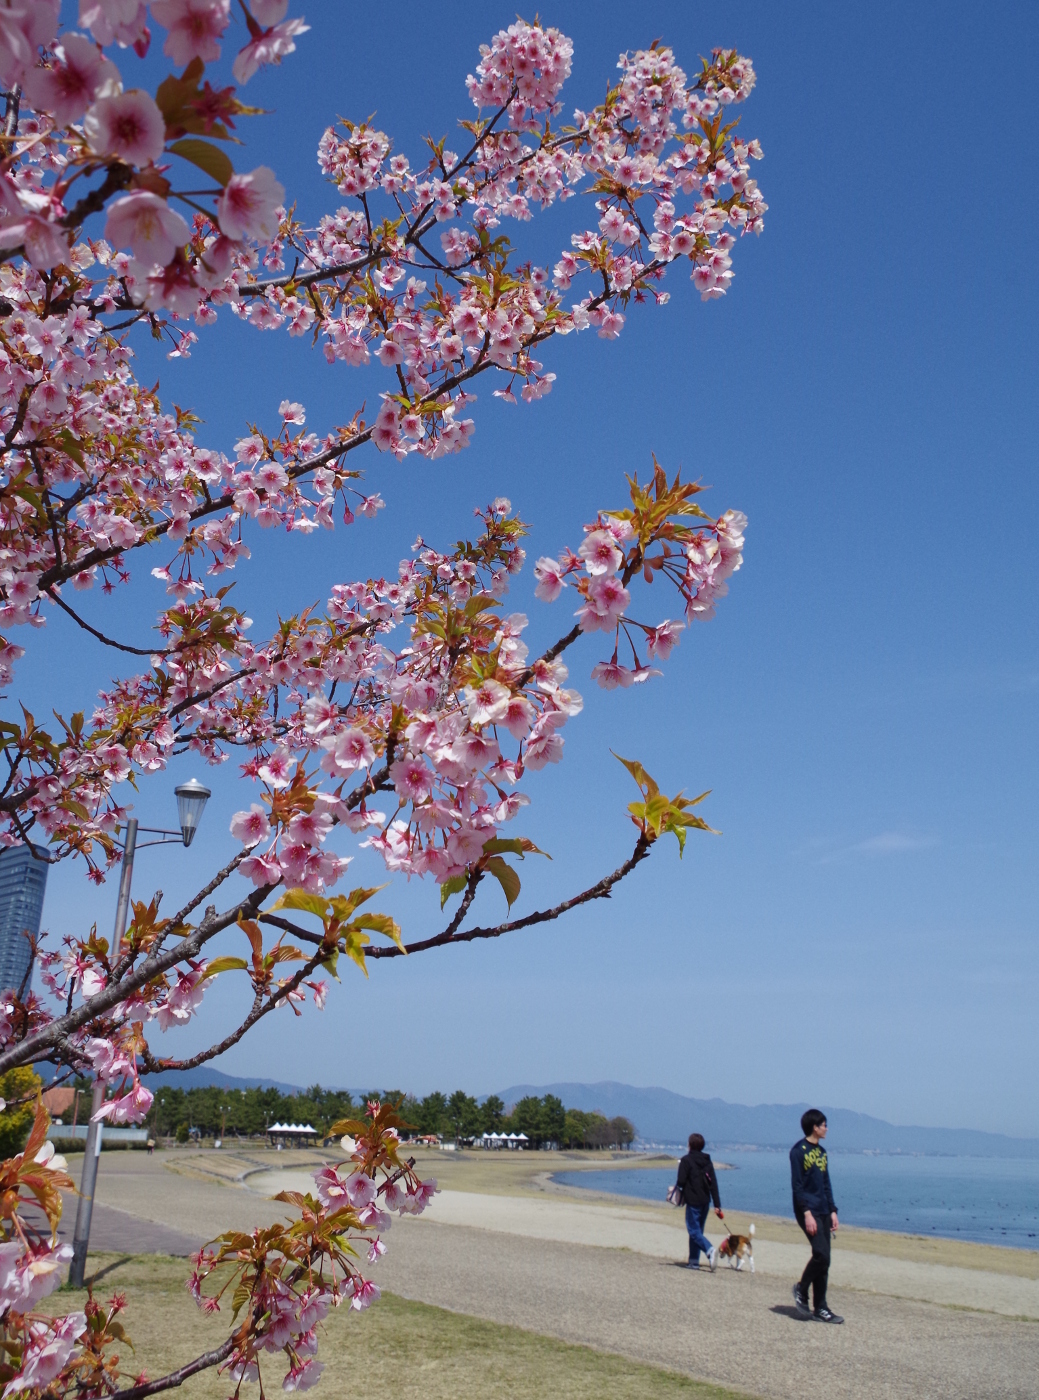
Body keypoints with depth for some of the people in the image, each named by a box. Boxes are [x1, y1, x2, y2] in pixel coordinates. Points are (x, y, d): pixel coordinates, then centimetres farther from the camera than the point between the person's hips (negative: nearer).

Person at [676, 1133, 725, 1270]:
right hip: (705, 1201, 7)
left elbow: (681, 1181, -14)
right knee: (697, 1230, 14)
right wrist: (717, 1205, 5)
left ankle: (710, 1250, -27)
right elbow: (713, 1184, 5)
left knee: (694, 1230, -4)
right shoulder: (708, 1161, 9)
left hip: (693, 1201, -6)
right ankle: (694, 1261, 14)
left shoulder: (686, 1160, -10)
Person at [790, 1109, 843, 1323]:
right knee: (821, 1254, -17)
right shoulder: (798, 1151, -8)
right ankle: (801, 1290, 5)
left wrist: (832, 1211, 12)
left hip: (823, 1211, 8)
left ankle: (820, 1309, 11)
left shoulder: (821, 1151, 16)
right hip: (808, 1211, -8)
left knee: (823, 1259, 6)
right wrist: (807, 1213, -18)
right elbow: (797, 1185, -12)